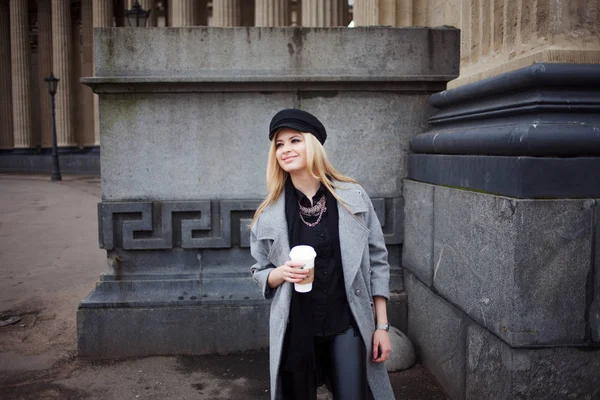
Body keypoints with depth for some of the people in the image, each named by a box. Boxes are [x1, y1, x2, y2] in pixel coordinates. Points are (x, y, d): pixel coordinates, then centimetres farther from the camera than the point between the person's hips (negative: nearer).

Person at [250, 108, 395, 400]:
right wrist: (281, 273, -14)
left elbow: (377, 261, 1)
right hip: (295, 329, 1)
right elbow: (260, 272, 9)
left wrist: (382, 325, 0)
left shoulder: (353, 196, -4)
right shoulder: (270, 212, -2)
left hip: (347, 325, -1)